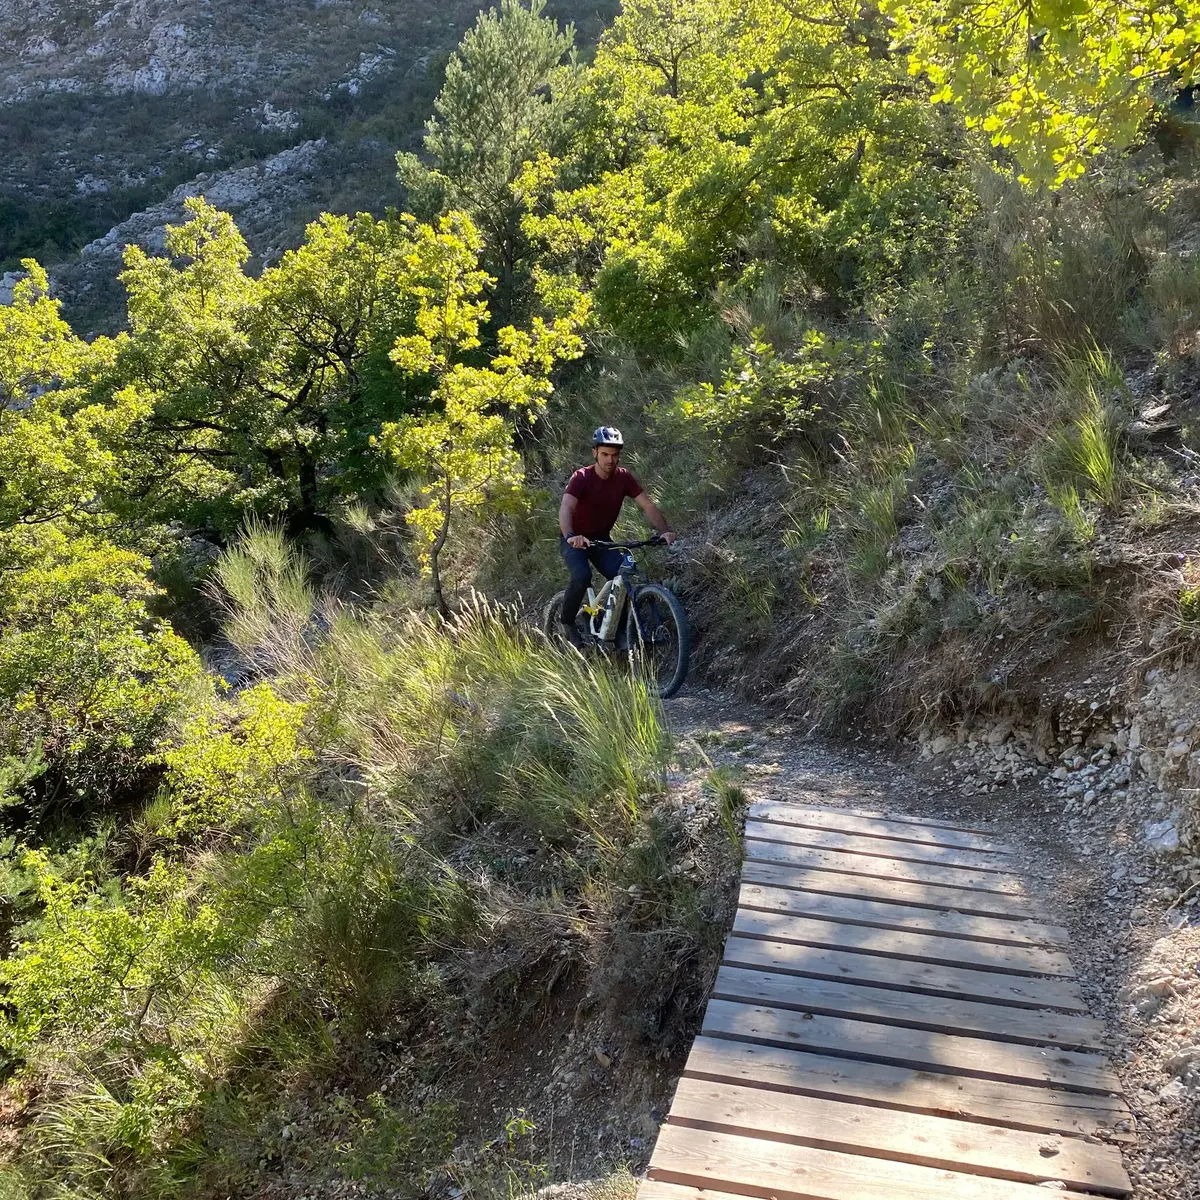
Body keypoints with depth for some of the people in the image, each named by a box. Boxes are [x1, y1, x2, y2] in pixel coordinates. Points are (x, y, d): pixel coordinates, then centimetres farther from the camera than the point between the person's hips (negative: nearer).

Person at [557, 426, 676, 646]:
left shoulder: (623, 477, -10)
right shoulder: (582, 477, -22)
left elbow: (648, 506, -13)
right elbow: (566, 509, -36)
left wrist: (665, 531, -31)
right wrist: (571, 536, -55)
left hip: (601, 539, 4)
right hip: (575, 540, -4)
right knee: (582, 576, -30)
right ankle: (566, 621, -4)